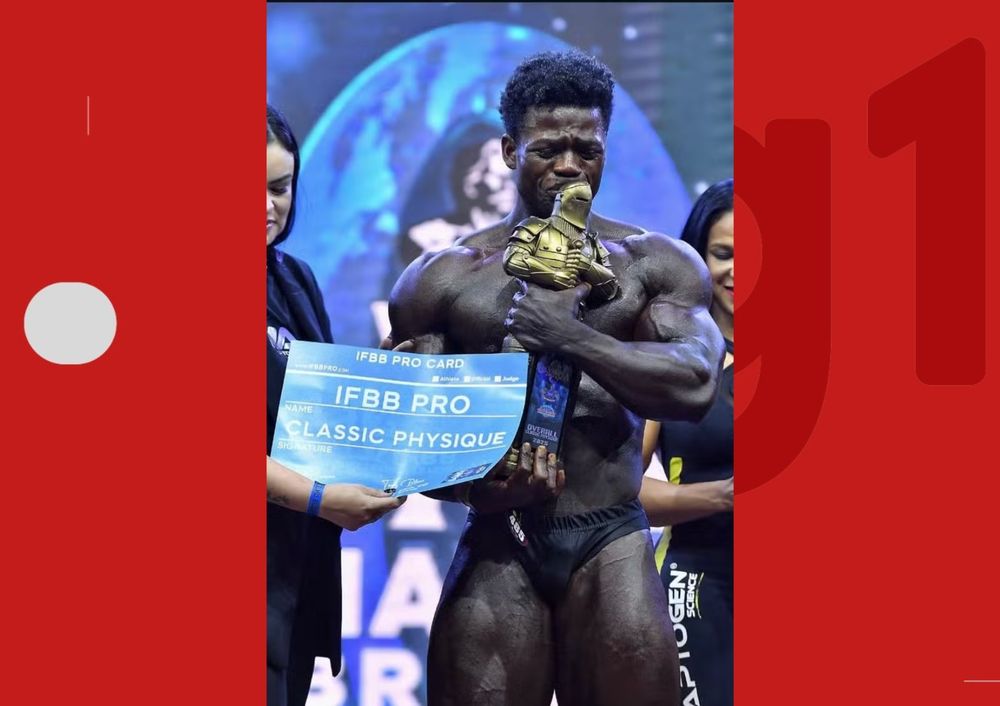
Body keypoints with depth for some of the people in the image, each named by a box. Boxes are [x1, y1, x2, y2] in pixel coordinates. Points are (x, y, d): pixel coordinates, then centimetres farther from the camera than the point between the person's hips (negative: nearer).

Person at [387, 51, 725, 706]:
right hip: (497, 545, 0)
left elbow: (696, 385, -7)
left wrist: (570, 337, -15)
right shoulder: (442, 277, 9)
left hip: (611, 544, 0)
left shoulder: (657, 263, 8)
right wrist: (473, 485, -15)